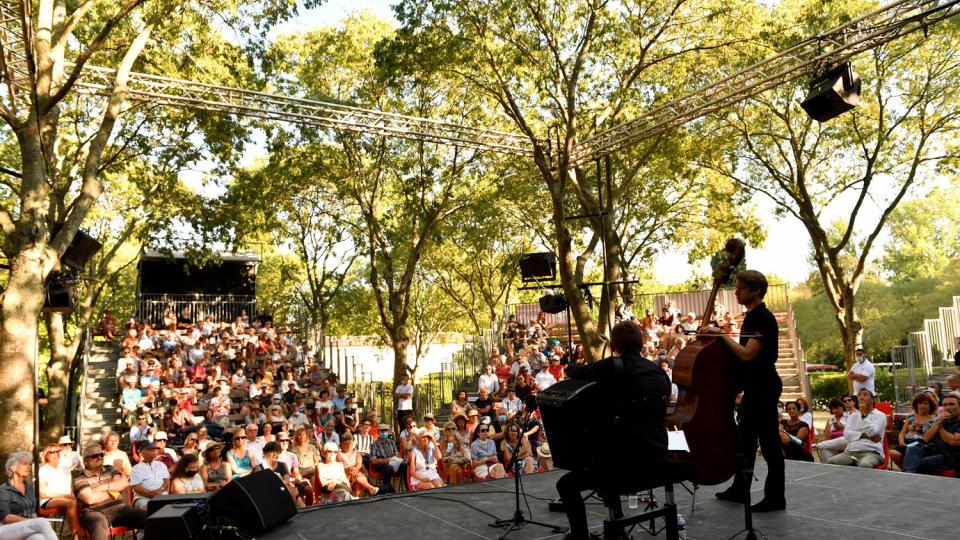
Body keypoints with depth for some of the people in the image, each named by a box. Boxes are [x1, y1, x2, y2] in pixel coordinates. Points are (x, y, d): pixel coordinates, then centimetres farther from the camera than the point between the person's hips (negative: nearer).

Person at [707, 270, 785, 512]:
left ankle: (775, 497, 9)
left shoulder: (764, 318, -17)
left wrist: (721, 334, -19)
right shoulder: (752, 317, 12)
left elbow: (747, 354, -25)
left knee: (769, 442, -1)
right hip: (753, 387, 10)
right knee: (745, 439, 16)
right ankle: (739, 490, 27)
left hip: (764, 387, -10)